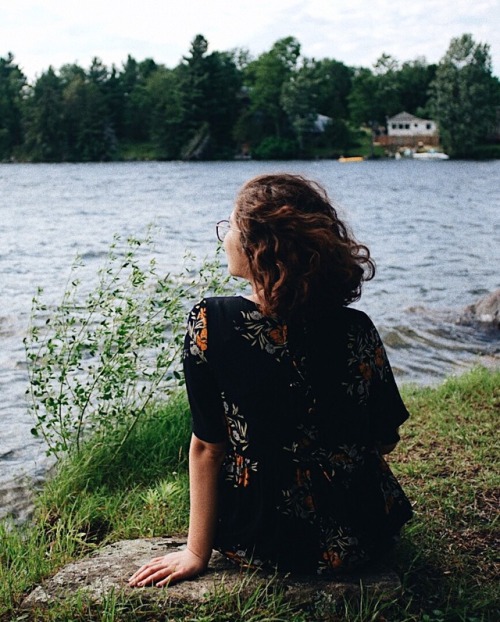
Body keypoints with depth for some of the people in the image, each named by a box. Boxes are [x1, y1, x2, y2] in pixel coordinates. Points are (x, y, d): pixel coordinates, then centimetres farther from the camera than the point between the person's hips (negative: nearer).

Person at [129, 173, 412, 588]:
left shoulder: (210, 323, -19)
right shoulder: (358, 330, -15)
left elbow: (206, 447, -13)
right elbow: (386, 441, -3)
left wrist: (197, 552, -1)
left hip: (260, 543, -1)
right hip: (365, 538, 2)